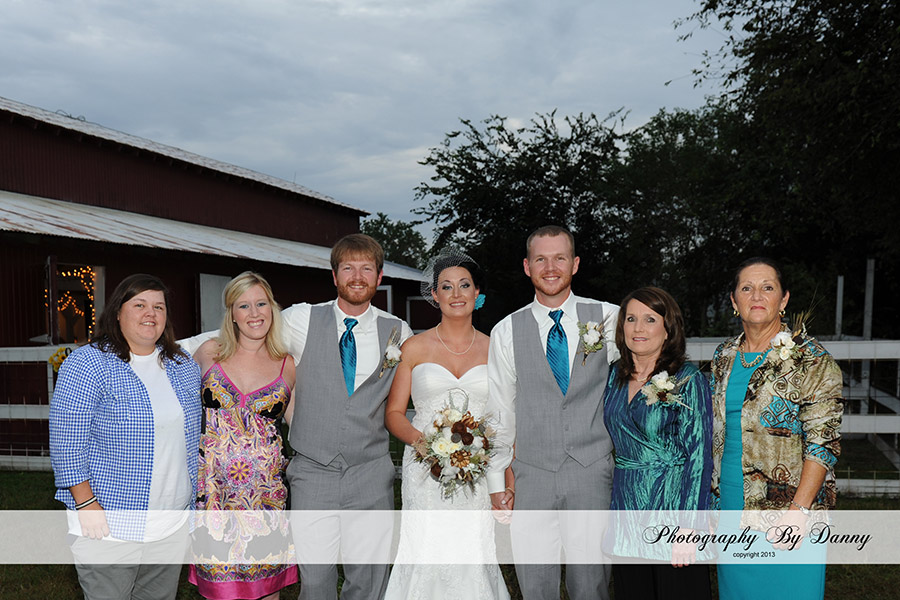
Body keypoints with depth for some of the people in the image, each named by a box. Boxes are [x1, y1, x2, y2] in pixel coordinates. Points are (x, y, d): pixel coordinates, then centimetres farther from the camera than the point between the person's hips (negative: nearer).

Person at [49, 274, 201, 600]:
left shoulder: (185, 366, 7)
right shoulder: (87, 364, -10)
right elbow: (67, 443, -13)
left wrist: (193, 497, 12)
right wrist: (86, 504, -16)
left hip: (173, 524, 5)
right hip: (107, 524, -5)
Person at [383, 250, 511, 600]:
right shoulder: (414, 348, 4)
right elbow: (393, 413, 5)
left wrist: (509, 485, 2)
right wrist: (422, 440, -14)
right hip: (425, 473, -1)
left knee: (474, 561, -3)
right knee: (426, 560, -5)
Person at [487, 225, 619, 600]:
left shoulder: (609, 317, 1)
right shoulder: (506, 332, 3)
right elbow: (499, 412, 6)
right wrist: (497, 483, 6)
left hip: (592, 473, -1)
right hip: (532, 477, 1)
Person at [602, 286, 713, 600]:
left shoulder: (687, 379, -11)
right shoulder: (615, 376, 6)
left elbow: (699, 456, -13)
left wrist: (688, 527, -18)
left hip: (671, 504, -5)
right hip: (625, 507, 5)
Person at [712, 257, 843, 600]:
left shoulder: (810, 359, -10)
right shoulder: (724, 357, 7)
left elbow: (823, 441, -14)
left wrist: (798, 511, -20)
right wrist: (711, 501, 10)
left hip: (788, 511, -5)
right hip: (730, 507, 5)